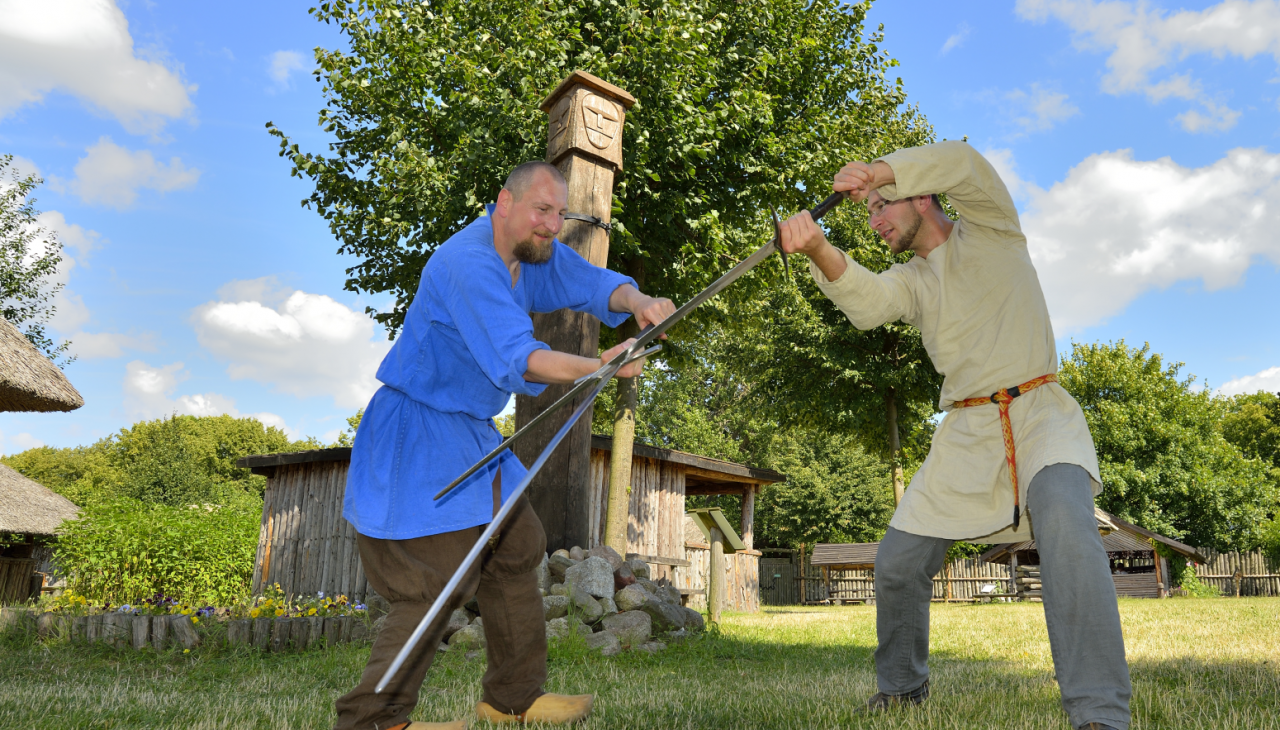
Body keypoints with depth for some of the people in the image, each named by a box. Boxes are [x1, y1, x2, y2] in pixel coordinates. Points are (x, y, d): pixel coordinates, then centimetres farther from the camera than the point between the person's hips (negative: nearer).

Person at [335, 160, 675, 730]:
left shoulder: (535, 252, 5)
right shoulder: (467, 264, -25)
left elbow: (595, 283, 1)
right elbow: (516, 358, -34)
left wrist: (638, 303, -22)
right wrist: (597, 366, -46)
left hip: (472, 435, 10)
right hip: (418, 434, -10)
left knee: (516, 551, 12)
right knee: (434, 583, -12)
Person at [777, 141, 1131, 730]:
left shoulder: (989, 231, 5)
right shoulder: (909, 280, 12)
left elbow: (962, 163, -15)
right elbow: (867, 301, -13)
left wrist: (879, 171, -26)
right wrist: (818, 250, -31)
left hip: (1038, 414, -4)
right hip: (967, 432, 5)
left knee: (1065, 517, -34)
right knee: (898, 562, 2)